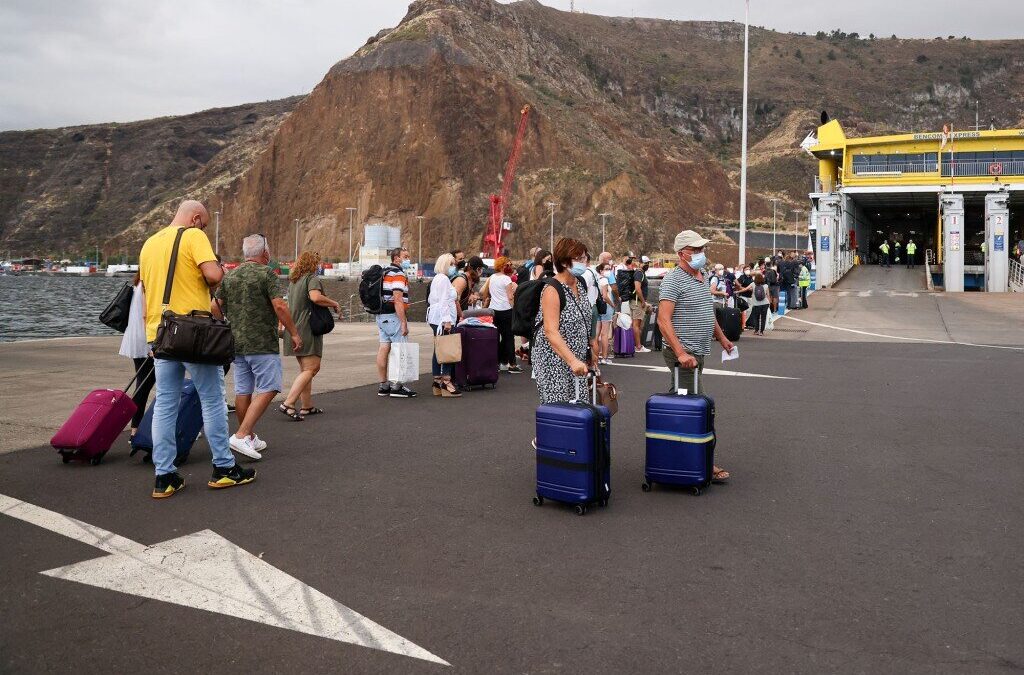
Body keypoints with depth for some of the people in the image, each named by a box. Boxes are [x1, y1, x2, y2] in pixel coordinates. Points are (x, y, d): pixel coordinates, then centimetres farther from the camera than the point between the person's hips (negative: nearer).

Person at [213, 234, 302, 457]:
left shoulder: (229, 276, 12)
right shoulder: (266, 273, -8)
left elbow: (214, 307, 12)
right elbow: (279, 306, -16)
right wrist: (294, 333, -9)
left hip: (236, 343, 7)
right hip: (262, 344, -7)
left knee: (243, 391, 12)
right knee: (267, 389, -5)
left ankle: (250, 438, 23)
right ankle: (242, 435, -15)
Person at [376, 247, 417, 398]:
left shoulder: (385, 272, 18)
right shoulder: (398, 274, -13)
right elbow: (398, 300, -21)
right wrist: (404, 323, -21)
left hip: (381, 315, 10)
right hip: (393, 316, -10)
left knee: (384, 348, 9)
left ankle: (383, 385, 13)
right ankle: (397, 386, -4)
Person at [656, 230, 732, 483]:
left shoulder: (700, 278, 16)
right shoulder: (674, 279, -13)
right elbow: (663, 320, -21)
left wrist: (721, 338, 31)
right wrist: (681, 353, -27)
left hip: (697, 352, 9)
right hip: (683, 353, -9)